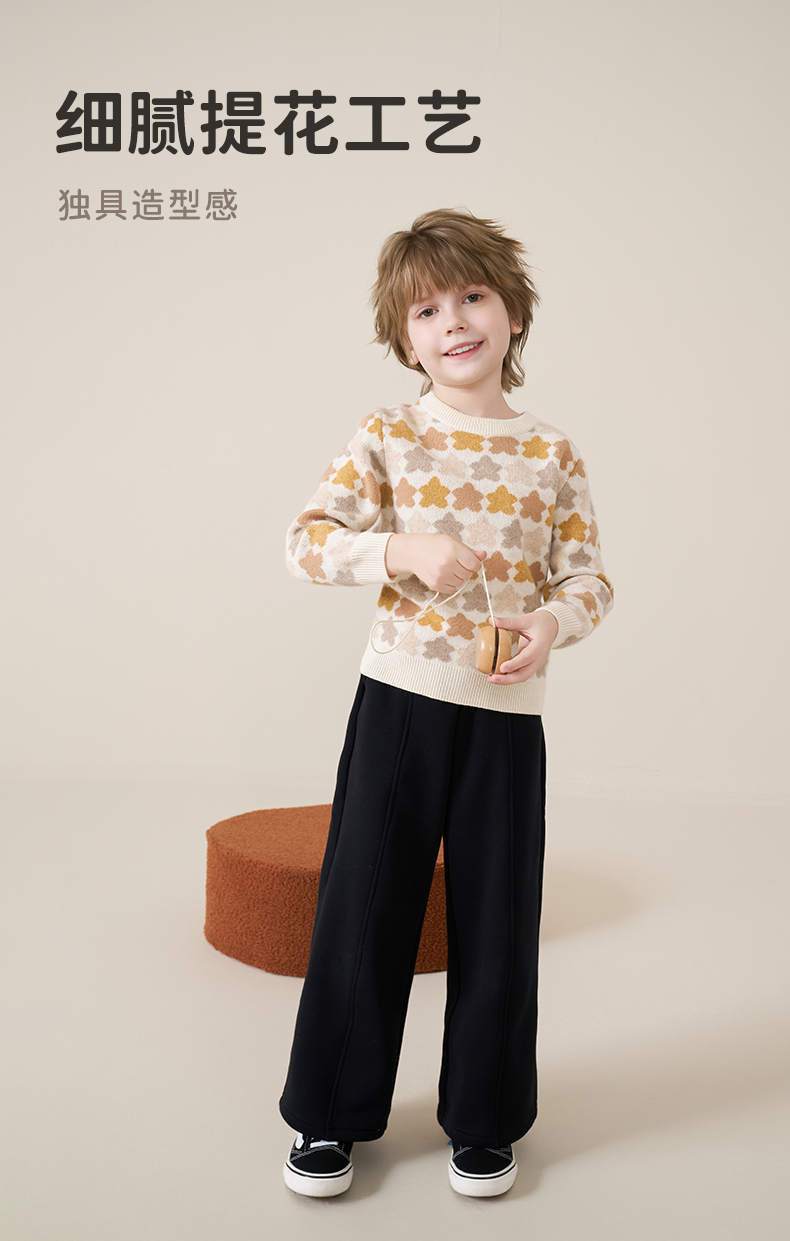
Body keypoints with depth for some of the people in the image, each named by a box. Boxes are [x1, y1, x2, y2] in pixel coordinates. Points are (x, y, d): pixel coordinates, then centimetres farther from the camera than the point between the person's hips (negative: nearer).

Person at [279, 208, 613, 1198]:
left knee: (497, 916, 9)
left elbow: (588, 577, 5)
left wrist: (552, 622, -16)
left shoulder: (552, 456, 3)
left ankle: (483, 1120, 30)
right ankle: (333, 1113, 26)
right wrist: (404, 549, -20)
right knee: (364, 902, 6)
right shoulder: (387, 437, 0)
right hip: (399, 697, -1)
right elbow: (307, 542, -6)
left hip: (506, 711, 1)